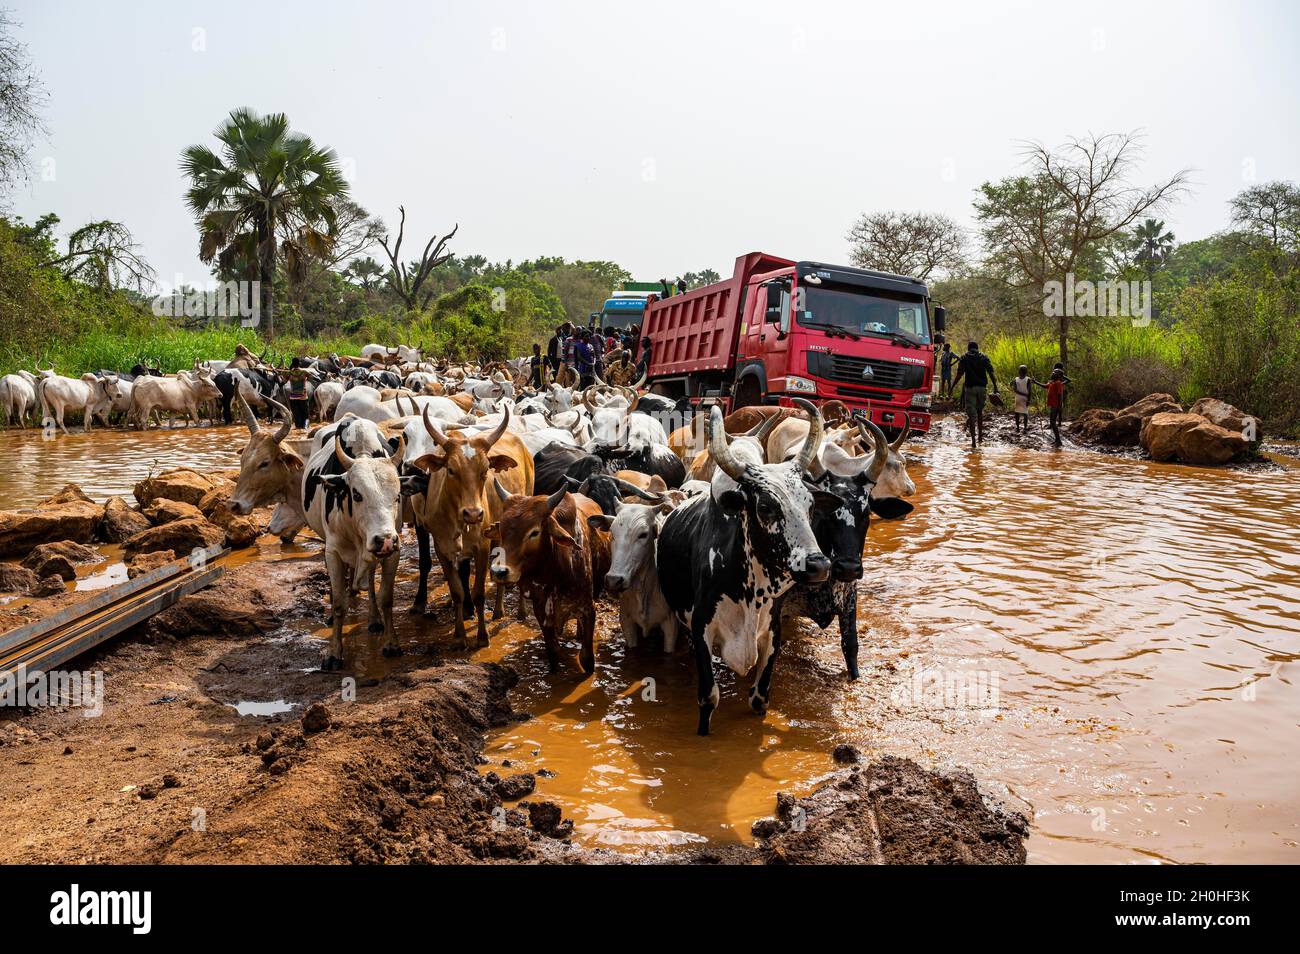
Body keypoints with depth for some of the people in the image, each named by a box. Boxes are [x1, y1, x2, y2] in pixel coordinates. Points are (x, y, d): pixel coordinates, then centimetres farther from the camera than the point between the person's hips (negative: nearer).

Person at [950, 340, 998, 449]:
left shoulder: (964, 358, 4)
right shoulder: (984, 357, 9)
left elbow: (959, 375, -5)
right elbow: (991, 372, -1)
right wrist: (995, 386, -1)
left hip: (970, 387, -2)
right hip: (982, 387, 2)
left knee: (971, 414, -2)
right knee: (980, 411, 20)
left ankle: (973, 440, -8)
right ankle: (980, 436, 22)